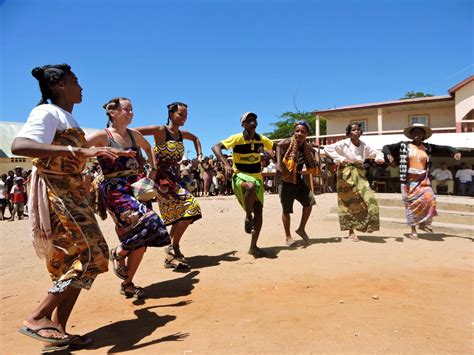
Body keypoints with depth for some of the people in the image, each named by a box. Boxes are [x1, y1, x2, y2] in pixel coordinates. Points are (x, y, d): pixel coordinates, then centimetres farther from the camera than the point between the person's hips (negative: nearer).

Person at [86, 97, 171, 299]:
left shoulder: (134, 135, 12)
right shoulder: (103, 136, -6)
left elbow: (148, 147, 32)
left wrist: (153, 169, 22)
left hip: (136, 188, 7)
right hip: (115, 191, -7)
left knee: (140, 239, 4)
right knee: (147, 222, -26)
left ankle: (127, 284, 22)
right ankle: (118, 253, 4)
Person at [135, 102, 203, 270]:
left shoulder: (182, 133, 12)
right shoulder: (160, 130, -9)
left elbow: (195, 138, 34)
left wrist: (199, 155, 20)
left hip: (175, 176, 8)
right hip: (162, 176, -8)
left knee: (179, 214, 7)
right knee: (189, 207, -16)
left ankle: (171, 255, 19)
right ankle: (173, 248, -4)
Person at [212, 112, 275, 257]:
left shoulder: (262, 139, 4)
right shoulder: (237, 138, -11)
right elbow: (215, 147, -16)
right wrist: (226, 164, -28)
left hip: (257, 177, 5)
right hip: (240, 175, -5)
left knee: (259, 210, -1)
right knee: (251, 186, -41)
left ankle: (253, 247, 10)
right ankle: (248, 217, -15)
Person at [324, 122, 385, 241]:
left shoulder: (364, 146, 9)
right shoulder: (344, 144, -6)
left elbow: (377, 153, 18)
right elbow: (327, 148, -13)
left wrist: (379, 158, -5)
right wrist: (339, 159, -16)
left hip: (359, 174, 5)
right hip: (346, 174, -4)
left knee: (369, 198, -9)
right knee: (348, 202, 1)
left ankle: (363, 226, 6)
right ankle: (351, 232, 11)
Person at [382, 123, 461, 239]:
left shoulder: (427, 147, 7)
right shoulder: (404, 145, 0)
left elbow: (444, 148, 12)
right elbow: (386, 147, -1)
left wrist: (455, 152, -7)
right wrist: (388, 154, -23)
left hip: (423, 180, 2)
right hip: (409, 180, -2)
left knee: (429, 199, -16)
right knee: (412, 204, 2)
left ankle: (423, 223, 7)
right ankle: (413, 231, 11)